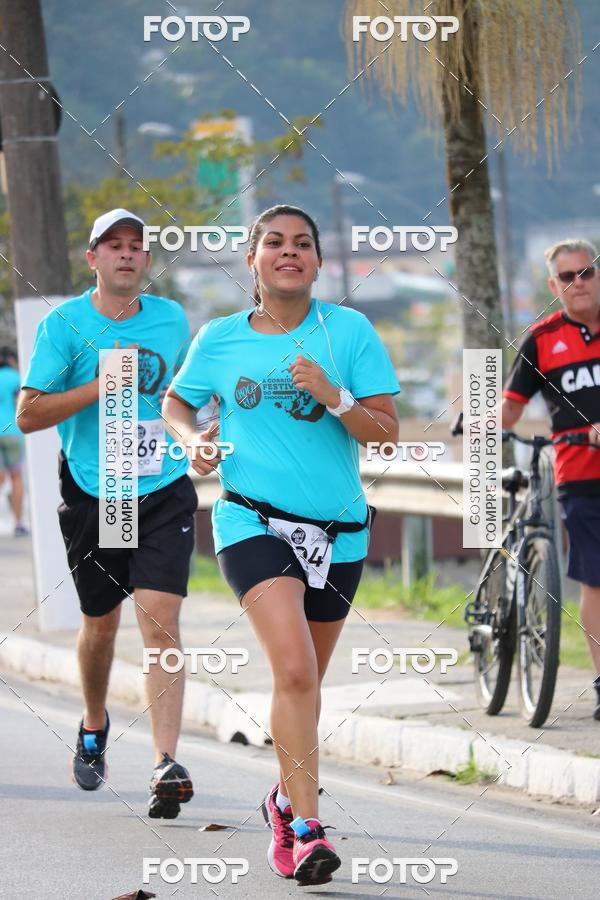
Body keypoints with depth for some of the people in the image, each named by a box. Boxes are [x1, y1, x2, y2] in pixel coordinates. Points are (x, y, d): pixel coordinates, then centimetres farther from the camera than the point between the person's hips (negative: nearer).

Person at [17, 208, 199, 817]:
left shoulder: (172, 320, 8)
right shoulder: (64, 324, -3)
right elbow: (28, 414, -8)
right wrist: (102, 385, -16)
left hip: (164, 493, 1)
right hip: (93, 497, -1)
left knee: (160, 623, -13)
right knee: (101, 624, 13)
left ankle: (166, 765, -20)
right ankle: (94, 726, 42)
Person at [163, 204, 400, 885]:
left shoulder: (349, 331, 0)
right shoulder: (218, 339, 3)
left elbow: (386, 432, -2)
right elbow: (176, 401, 20)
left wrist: (332, 396, -18)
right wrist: (191, 441, 0)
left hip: (337, 532, 2)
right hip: (253, 522, -2)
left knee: (304, 679, 15)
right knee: (294, 669, -22)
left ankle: (285, 799, 39)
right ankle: (307, 828, -23)